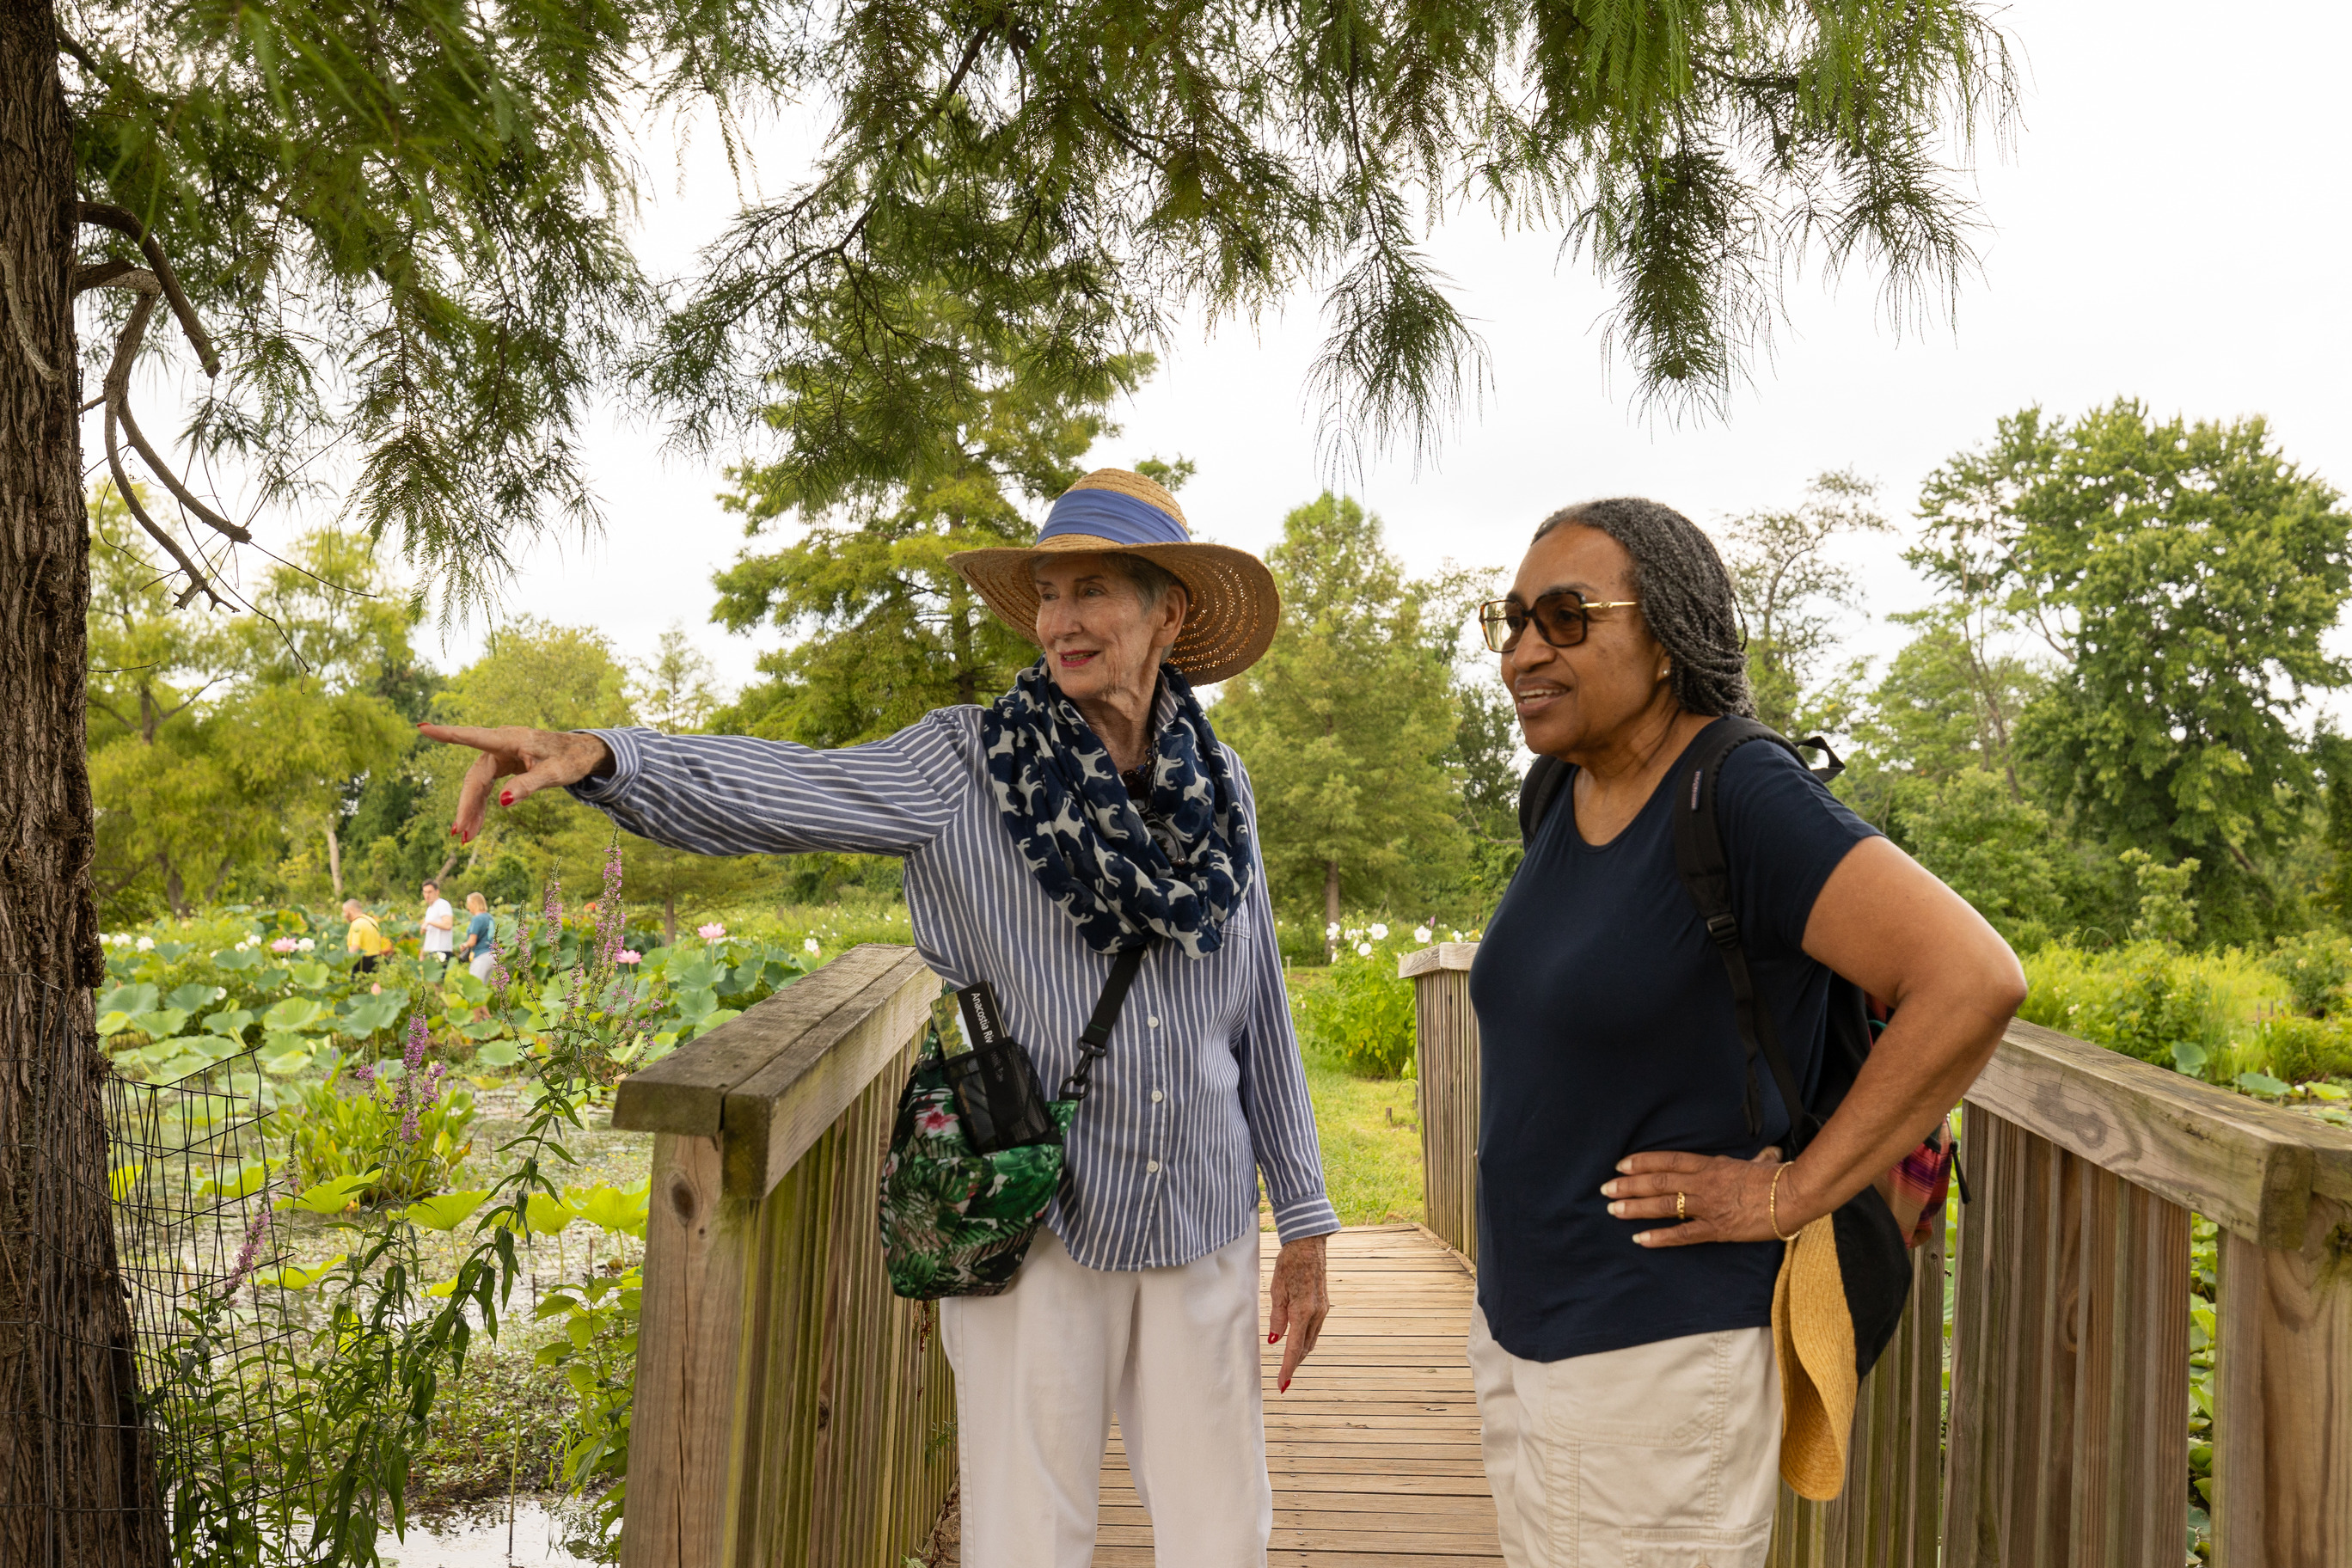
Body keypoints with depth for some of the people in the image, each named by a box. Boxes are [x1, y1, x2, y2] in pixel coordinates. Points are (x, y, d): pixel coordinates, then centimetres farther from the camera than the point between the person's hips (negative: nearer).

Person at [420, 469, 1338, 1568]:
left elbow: (1260, 1014, 8)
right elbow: (770, 794, -20)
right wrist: (598, 756, -39)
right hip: (1037, 1228, -3)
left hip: (1201, 1233, 3)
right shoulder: (969, 765, -7)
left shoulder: (1216, 785, 3)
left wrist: (1302, 1218, 9)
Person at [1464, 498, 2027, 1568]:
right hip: (1522, 1321, 8)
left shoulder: (1744, 795, -19)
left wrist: (1792, 1194, -21)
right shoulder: (1567, 798, 5)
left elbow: (1973, 977, -27)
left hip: (1659, 1352, -8)